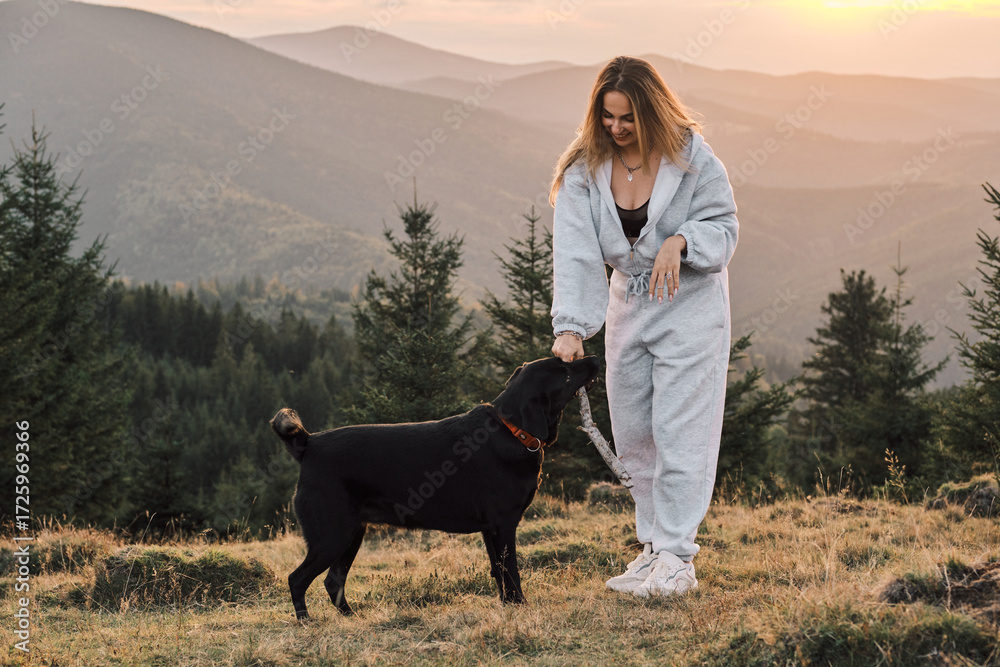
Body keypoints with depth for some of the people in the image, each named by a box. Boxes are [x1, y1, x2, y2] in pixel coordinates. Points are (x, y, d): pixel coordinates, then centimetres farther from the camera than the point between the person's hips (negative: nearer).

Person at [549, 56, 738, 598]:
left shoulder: (690, 156, -13)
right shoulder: (585, 169, -7)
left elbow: (723, 226, -6)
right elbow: (574, 251, -16)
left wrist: (681, 241, -28)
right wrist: (570, 326, -26)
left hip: (689, 305, -4)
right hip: (628, 307, 5)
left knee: (679, 431, -7)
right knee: (632, 435, 8)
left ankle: (676, 558, -1)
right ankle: (655, 544, 21)